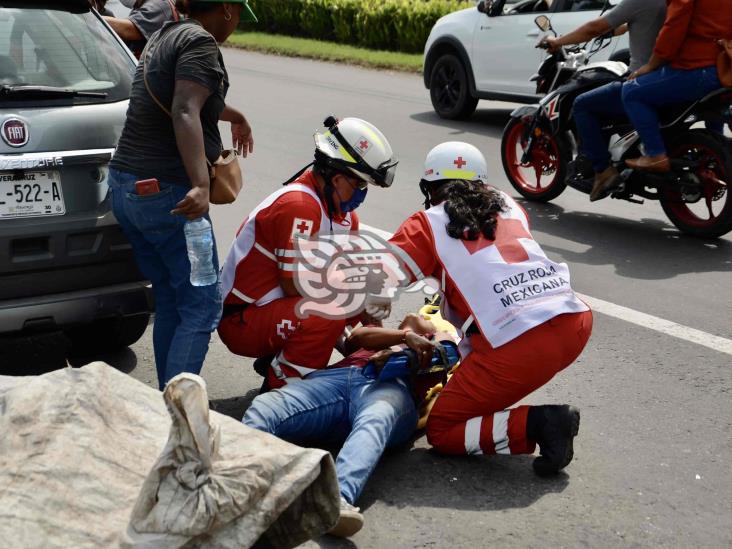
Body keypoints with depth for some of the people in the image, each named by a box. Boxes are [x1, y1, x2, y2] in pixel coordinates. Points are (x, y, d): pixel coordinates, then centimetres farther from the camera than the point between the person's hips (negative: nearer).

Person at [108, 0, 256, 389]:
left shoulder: (166, 37, 19)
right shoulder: (200, 42, -11)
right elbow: (186, 113, -26)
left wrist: (236, 117, 56)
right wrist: (201, 186, -37)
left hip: (124, 186, 10)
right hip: (167, 192, -10)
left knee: (169, 303, 15)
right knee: (202, 307, -5)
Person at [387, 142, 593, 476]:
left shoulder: (428, 223, 7)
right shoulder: (509, 206, 21)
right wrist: (447, 289, 43)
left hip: (518, 345, -7)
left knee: (440, 431, 9)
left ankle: (536, 424, -9)